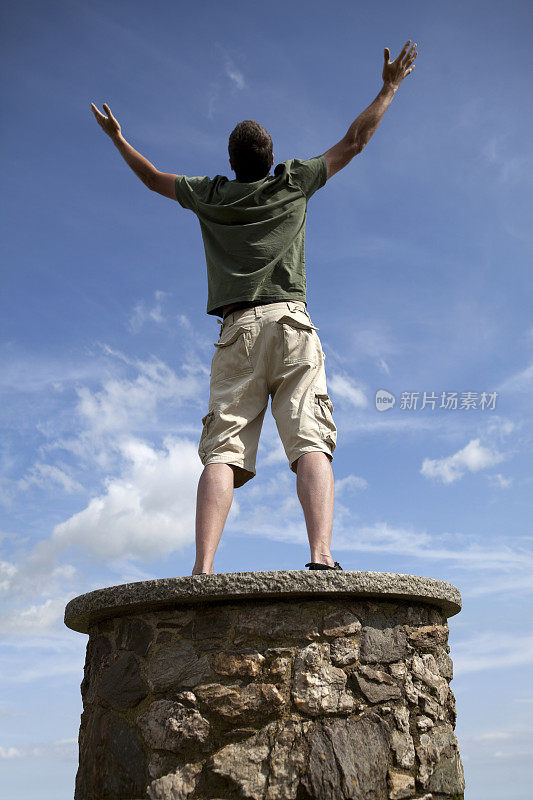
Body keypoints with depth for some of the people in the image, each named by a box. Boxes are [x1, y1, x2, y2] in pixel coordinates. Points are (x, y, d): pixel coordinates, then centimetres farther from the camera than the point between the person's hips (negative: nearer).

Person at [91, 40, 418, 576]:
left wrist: (117, 138, 55)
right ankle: (322, 558, -31)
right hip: (291, 323, -1)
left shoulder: (209, 195, 21)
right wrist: (390, 87, 39)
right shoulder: (292, 182, 18)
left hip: (237, 331, 1)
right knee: (309, 442, -14)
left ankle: (202, 570, -23)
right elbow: (354, 141, 27)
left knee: (222, 452, -9)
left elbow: (153, 178, 38)